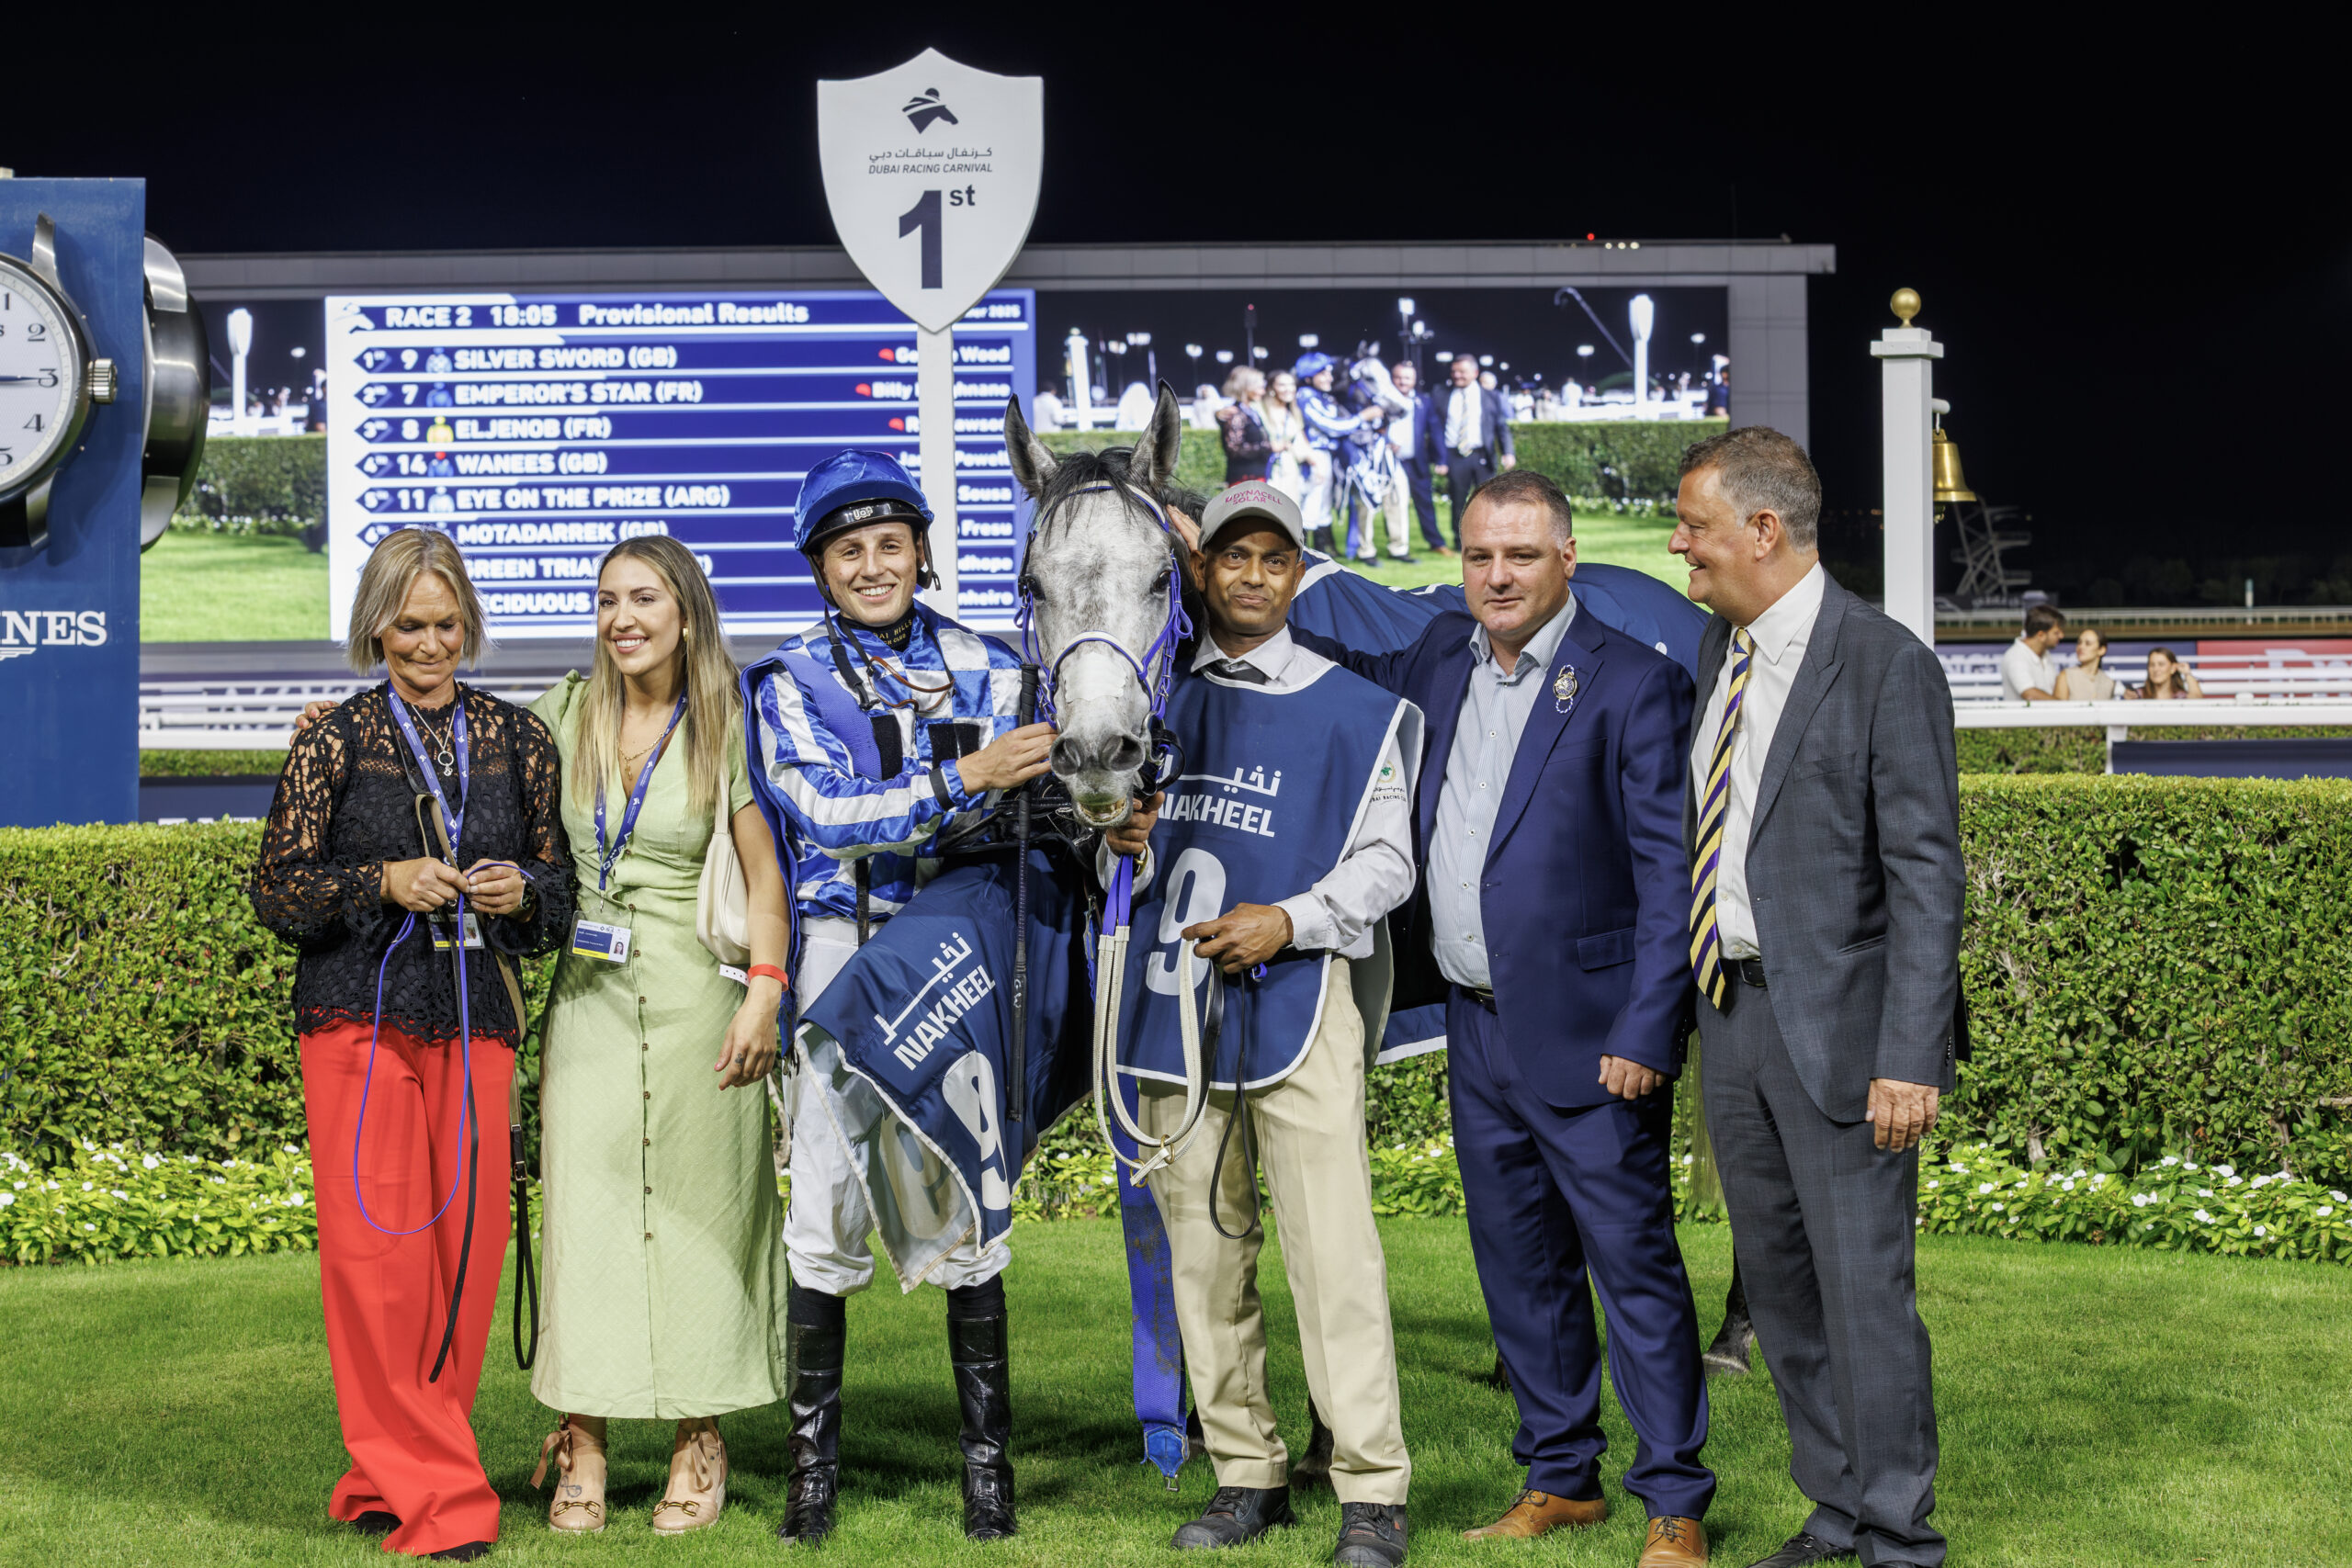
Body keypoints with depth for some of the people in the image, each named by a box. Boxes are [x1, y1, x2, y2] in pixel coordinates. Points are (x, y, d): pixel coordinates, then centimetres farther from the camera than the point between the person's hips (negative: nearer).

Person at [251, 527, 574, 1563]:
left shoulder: (517, 739, 10)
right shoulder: (334, 741, 2)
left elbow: (560, 877, 16)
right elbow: (275, 890, 1)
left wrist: (521, 891, -6)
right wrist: (386, 883, -13)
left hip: (474, 1020, 3)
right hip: (358, 1019, -3)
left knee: (467, 1247, 1)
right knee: (377, 1250, -8)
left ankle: (390, 1481, 15)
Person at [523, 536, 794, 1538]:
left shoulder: (723, 729, -1)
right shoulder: (562, 716, 6)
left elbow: (765, 874, -3)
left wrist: (764, 991, -11)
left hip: (695, 994, -2)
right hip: (588, 994, 2)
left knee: (696, 1205, 3)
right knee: (584, 1204, 0)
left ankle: (700, 1440, 11)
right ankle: (582, 1448, 4)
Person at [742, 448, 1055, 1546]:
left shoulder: (985, 670, 8)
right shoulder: (789, 685, 3)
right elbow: (823, 815, -12)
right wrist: (960, 779, -22)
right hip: (839, 955, -1)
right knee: (827, 1207, -2)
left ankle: (987, 1457, 8)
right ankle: (813, 1459, 9)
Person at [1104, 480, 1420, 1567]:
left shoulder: (1354, 709, 2)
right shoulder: (1158, 704, 13)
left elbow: (1386, 862, 0)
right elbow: (1125, 858, 22)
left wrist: (1289, 920, -14)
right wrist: (1124, 852, -1)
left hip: (1298, 992, -4)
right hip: (1174, 995, 4)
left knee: (1331, 1242, -9)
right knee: (1201, 1248, 7)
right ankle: (1247, 1473, 17)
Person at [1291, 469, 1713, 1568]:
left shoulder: (1633, 683, -10)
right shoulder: (1440, 660, 9)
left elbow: (1669, 872, -12)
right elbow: (1342, 666, 28)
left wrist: (1646, 1031, -18)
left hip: (1586, 1033, -7)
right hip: (1477, 1029, 7)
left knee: (1633, 1263, -1)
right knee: (1520, 1268, 14)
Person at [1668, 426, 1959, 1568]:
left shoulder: (1884, 666, -12)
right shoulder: (1717, 650, 11)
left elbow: (1926, 874, -14)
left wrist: (1910, 1057, -20)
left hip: (1837, 1024, -7)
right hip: (1732, 1012, 8)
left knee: (1865, 1285, -3)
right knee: (1777, 1281, 14)